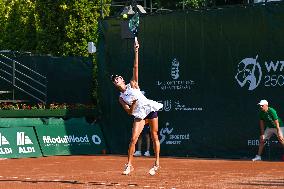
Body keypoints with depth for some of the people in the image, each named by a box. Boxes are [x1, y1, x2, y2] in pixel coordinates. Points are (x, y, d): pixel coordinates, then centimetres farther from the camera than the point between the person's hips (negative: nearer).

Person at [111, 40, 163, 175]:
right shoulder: (121, 98, 5)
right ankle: (129, 165, -4)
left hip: (150, 108, 0)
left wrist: (136, 52, -9)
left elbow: (135, 68, -2)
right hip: (139, 115, 0)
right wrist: (133, 104, -21)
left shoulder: (132, 85, 6)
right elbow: (129, 112, -1)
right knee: (133, 139, -11)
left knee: (154, 136, 1)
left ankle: (157, 163, 8)